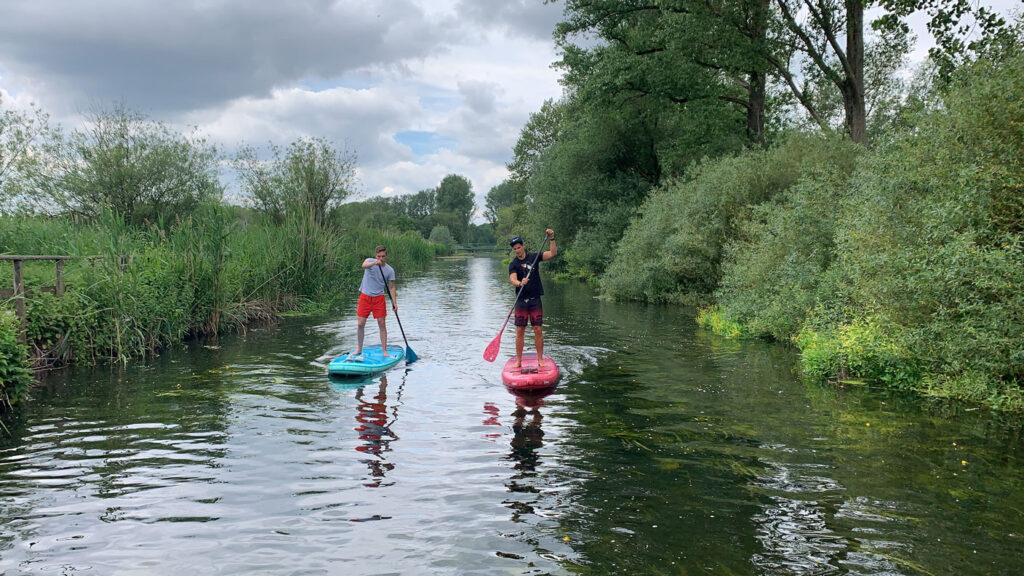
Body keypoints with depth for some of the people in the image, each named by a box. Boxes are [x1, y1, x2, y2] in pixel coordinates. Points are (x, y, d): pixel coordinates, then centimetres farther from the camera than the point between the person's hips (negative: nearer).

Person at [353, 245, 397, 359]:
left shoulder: (390, 270, 0)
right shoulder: (370, 261, -5)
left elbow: (391, 287, 3)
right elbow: (364, 265, -29)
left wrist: (394, 302, -8)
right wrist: (374, 263, -49)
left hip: (379, 298, 1)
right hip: (365, 297, -1)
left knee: (382, 323, -1)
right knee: (360, 324, 0)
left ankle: (384, 350, 6)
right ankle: (359, 349, 14)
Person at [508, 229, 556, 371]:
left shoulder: (534, 257, 6)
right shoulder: (513, 264, 0)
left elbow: (553, 253, 0)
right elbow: (513, 279, -17)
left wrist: (551, 239, -12)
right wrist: (520, 283, -38)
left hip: (535, 300, 1)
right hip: (521, 301, -1)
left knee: (538, 330, -1)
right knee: (520, 331, 0)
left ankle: (540, 359, 6)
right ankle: (518, 360, 7)